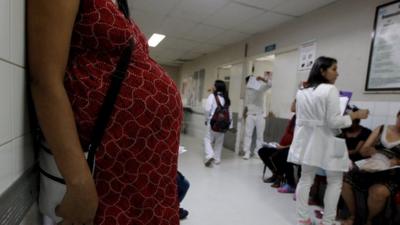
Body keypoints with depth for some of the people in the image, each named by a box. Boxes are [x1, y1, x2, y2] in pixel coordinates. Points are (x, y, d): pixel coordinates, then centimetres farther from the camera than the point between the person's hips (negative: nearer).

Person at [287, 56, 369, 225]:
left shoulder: (301, 92, 8)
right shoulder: (330, 90, -13)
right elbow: (333, 121, -17)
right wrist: (355, 115, -3)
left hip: (307, 141, 6)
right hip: (326, 141, -6)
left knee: (306, 179, 12)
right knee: (335, 182, 12)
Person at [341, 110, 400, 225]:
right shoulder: (381, 129, 9)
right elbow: (363, 151, 7)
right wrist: (371, 151, -15)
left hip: (391, 175, -3)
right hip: (370, 168, 3)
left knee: (378, 191, -34)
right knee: (344, 181, -20)